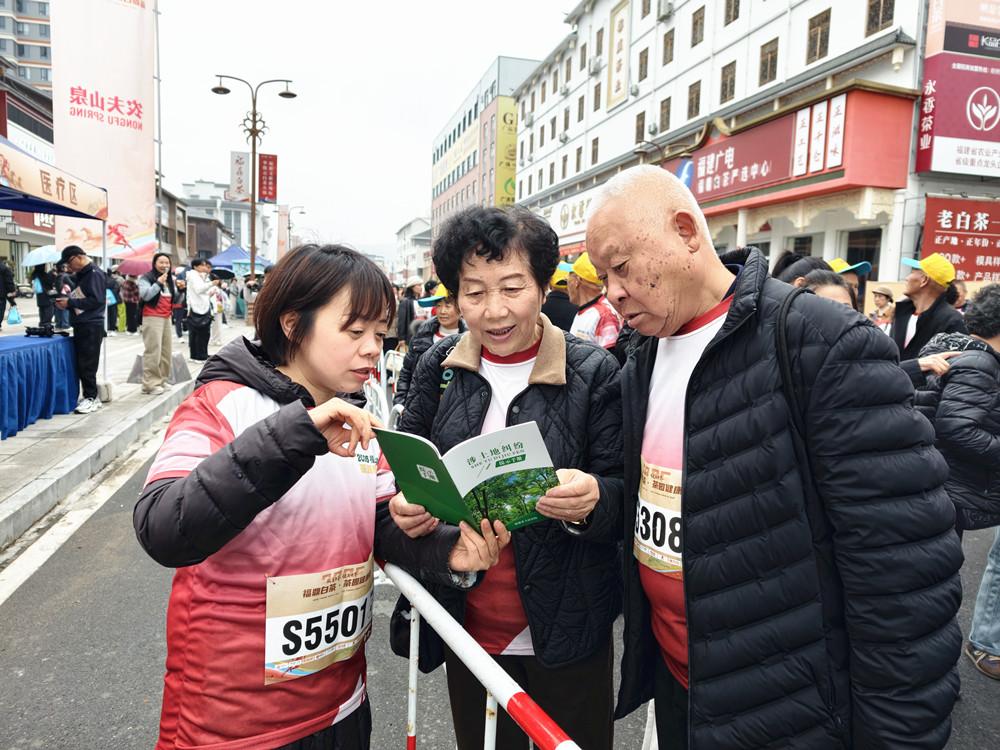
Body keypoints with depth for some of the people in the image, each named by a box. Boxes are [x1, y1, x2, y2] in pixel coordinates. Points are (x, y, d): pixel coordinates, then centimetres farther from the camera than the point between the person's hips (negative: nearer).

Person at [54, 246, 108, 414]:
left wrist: (70, 302, -16)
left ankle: (91, 398, 2)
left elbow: (96, 300, -20)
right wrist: (66, 304, 4)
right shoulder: (80, 275, 18)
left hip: (92, 326, -9)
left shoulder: (94, 274, -11)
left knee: (87, 364, -5)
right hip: (81, 325, 9)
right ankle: (89, 396, 17)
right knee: (81, 363, 10)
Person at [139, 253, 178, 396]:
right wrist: (158, 283, -19)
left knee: (166, 351, 8)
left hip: (166, 318, 8)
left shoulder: (170, 279, 19)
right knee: (153, 352, -11)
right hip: (152, 318, -8)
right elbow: (145, 295, -18)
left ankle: (161, 380, 18)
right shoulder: (146, 278, -4)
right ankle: (150, 384, -9)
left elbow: (175, 299, 22)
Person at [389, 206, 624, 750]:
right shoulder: (438, 367, -3)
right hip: (467, 623, 3)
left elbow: (624, 493, -10)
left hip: (566, 630, -2)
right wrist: (404, 507, -17)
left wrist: (593, 500, -32)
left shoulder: (593, 372, -12)